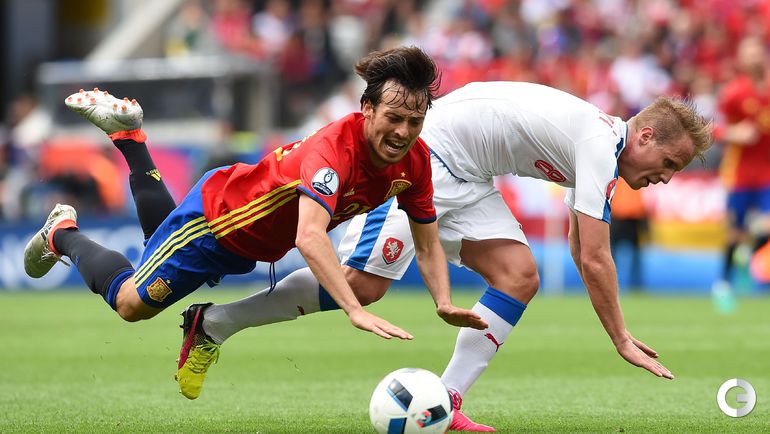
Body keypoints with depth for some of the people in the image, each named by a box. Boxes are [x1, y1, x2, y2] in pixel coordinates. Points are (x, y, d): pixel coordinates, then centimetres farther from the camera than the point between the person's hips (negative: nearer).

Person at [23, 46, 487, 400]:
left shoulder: (414, 160, -21)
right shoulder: (335, 147, -43)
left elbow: (427, 245, -9)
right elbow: (310, 236, -57)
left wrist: (445, 304, -28)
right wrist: (356, 311, -67)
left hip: (256, 242, 8)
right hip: (217, 211, -7)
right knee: (131, 302, 7)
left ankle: (129, 132, 45)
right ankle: (64, 234, 32)